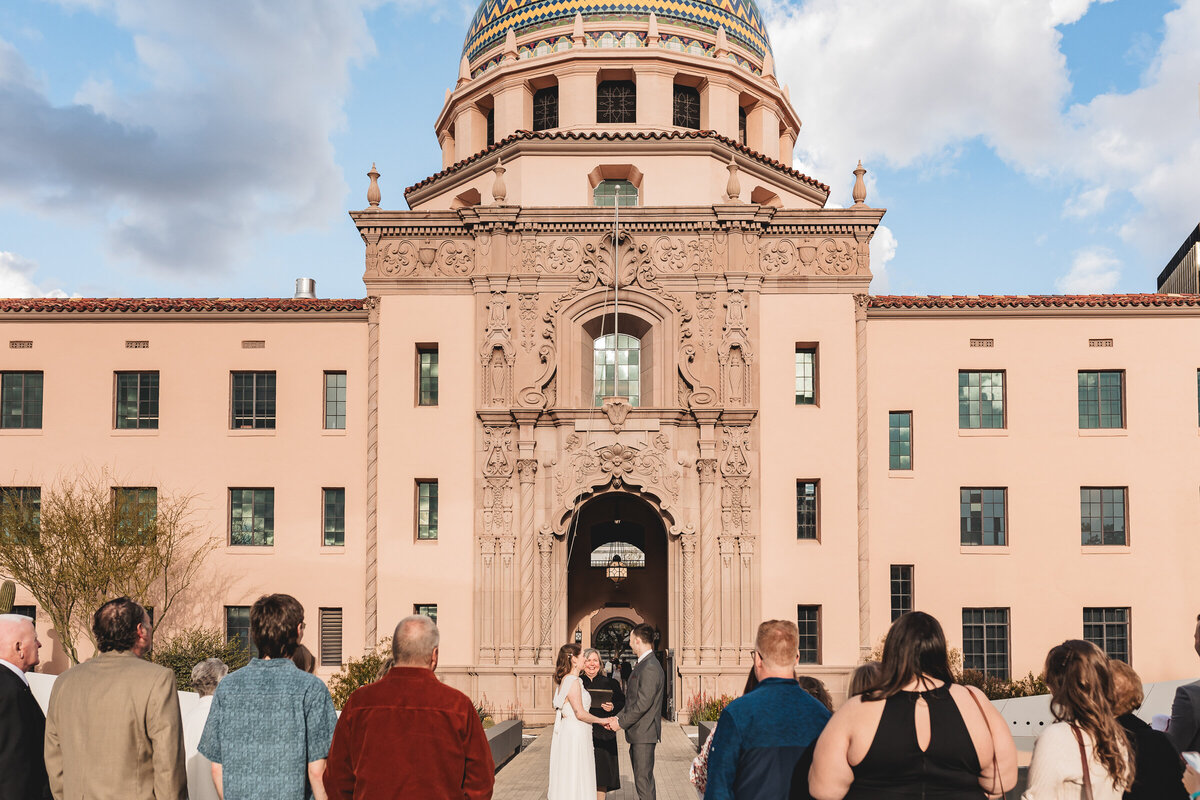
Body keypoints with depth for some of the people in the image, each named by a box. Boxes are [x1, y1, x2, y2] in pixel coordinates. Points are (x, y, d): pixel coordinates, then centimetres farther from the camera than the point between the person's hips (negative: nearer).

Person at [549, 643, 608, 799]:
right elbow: (580, 713, -20)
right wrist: (601, 720, -6)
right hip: (575, 735, -9)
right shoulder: (573, 682, -17)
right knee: (574, 780, -4)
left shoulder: (564, 680, 12)